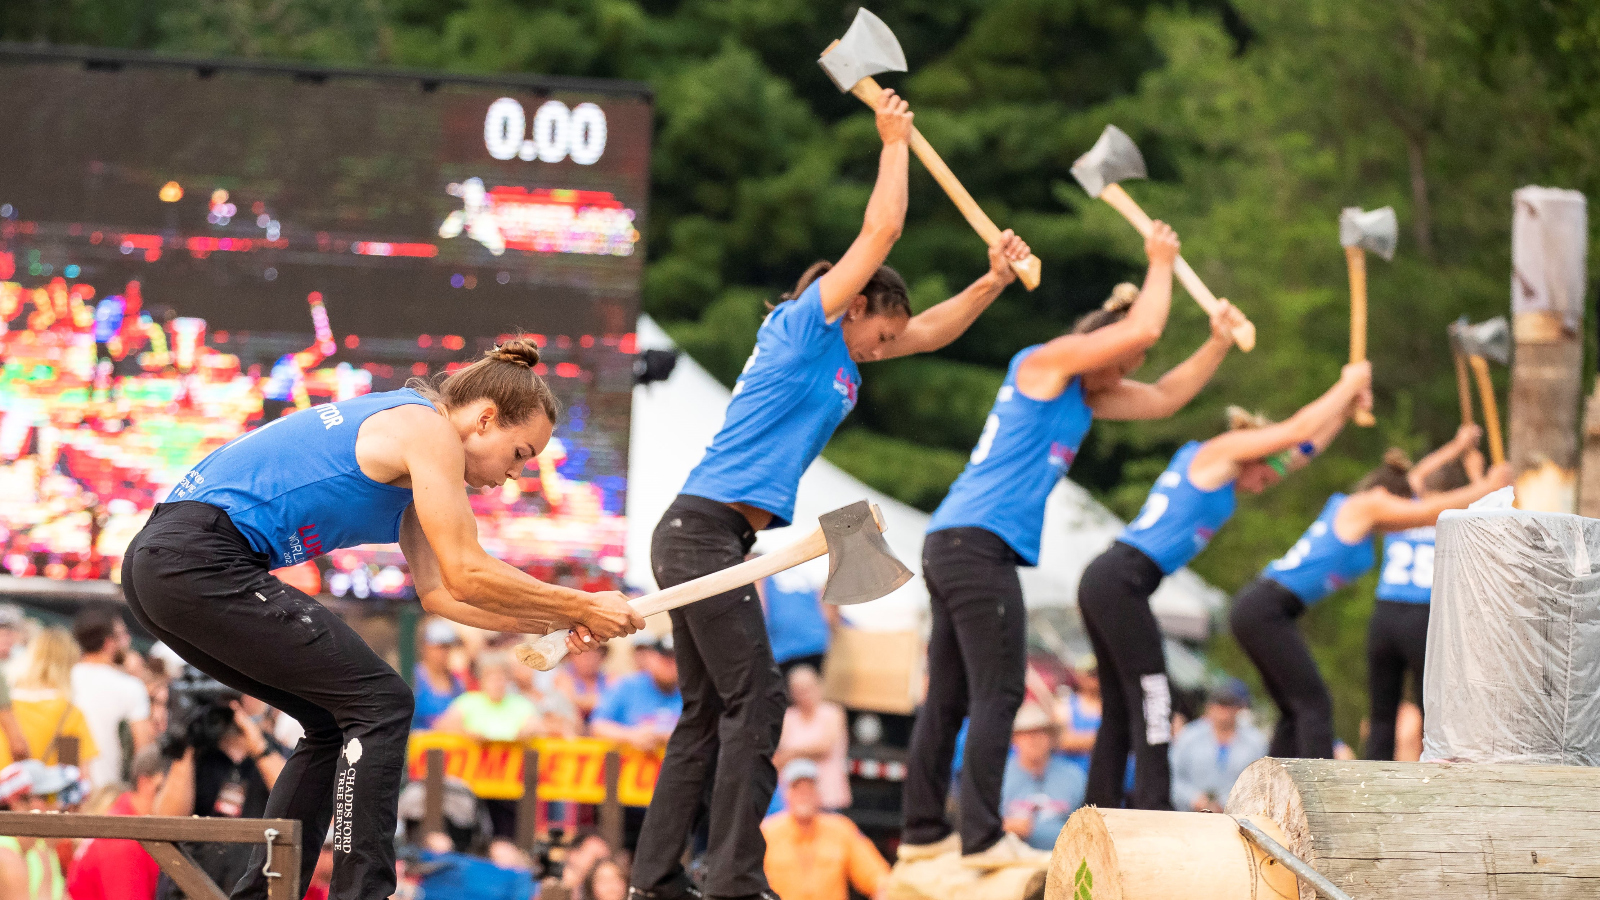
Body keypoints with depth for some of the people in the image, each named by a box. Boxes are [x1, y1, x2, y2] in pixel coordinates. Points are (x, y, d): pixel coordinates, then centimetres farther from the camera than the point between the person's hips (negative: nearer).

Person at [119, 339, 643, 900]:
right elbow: (466, 575, -10)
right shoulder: (430, 430, -6)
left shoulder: (406, 453, 23)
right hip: (203, 563, -10)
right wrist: (580, 608, -1)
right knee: (380, 705, -7)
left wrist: (547, 623, 14)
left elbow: (438, 591, 20)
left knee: (336, 720, 16)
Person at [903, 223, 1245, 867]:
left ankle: (923, 831, 13)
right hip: (978, 542, -10)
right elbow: (1143, 332, -11)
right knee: (997, 694, -11)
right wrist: (1160, 265, 4)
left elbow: (1163, 399, 27)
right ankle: (983, 838, -14)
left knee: (949, 697, 10)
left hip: (952, 545, 10)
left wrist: (1219, 343, 16)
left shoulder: (1086, 394, 23)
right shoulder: (1044, 361, -4)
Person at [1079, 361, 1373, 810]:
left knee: (1120, 711, 9)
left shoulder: (1208, 463, 23)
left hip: (1105, 582, 10)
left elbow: (1302, 448, 31)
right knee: (1150, 707, -11)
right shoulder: (1218, 451, -3)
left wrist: (1346, 406, 28)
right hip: (1122, 582, -10)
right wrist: (1349, 384, 7)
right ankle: (1154, 811, -15)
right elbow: (1298, 431, -5)